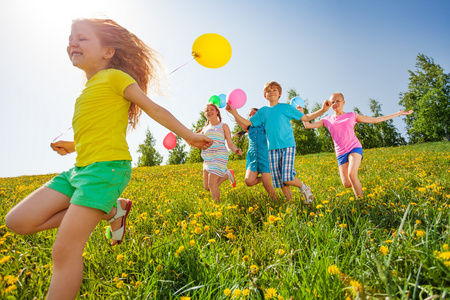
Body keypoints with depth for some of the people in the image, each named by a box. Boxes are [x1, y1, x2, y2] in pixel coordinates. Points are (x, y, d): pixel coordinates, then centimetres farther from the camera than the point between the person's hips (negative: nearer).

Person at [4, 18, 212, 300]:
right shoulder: (89, 89, 23)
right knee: (18, 221, 6)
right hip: (81, 168, 9)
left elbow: (154, 109, -5)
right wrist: (73, 146, 23)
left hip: (107, 166, -9)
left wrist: (189, 135, -6)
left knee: (64, 250, -12)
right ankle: (112, 210, 4)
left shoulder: (114, 77, -1)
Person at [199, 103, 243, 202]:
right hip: (207, 159, 6)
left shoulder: (223, 126, 7)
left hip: (219, 157, -6)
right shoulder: (205, 129, 19)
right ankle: (227, 174, 23)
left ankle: (217, 204, 7)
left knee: (212, 184, -15)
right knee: (206, 187, 5)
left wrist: (236, 150, -18)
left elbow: (230, 143, 3)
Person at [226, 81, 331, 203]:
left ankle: (304, 188, 14)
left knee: (287, 178, -15)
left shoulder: (285, 107, 8)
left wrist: (322, 110, -1)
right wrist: (234, 113, 0)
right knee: (278, 180, 3)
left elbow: (306, 118, 11)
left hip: (287, 146, -3)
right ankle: (289, 200, 22)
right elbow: (247, 123, 12)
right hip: (272, 148, 3)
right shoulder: (263, 111, 14)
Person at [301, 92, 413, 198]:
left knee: (352, 174, -28)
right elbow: (308, 125, 7)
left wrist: (399, 113, 17)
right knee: (347, 184, -10)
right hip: (341, 153, 2)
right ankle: (357, 183, 25)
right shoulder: (327, 120, 12)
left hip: (354, 148, -1)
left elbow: (375, 119, 16)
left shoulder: (352, 116, 11)